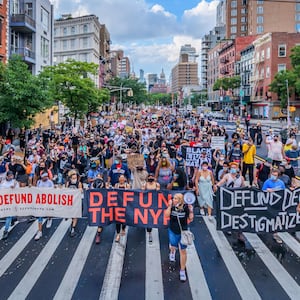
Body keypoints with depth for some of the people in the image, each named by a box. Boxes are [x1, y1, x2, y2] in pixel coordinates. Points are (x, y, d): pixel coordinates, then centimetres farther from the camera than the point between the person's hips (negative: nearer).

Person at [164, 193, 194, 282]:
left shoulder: (185, 207, -17)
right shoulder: (171, 206, -13)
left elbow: (190, 219, -11)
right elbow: (166, 215, -23)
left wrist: (191, 210, -26)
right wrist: (170, 206, -29)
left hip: (182, 232, -2)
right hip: (172, 231, 2)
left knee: (183, 251, 5)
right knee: (173, 246, 21)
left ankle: (182, 271, 18)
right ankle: (172, 252, 62)